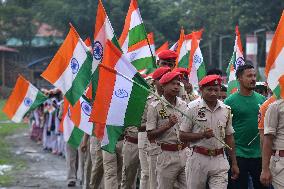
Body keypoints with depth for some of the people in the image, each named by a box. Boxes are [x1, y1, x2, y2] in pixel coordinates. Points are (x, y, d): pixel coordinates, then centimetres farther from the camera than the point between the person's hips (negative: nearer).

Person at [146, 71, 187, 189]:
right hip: (167, 155, -4)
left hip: (185, 153, 4)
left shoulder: (184, 105, 10)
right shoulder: (155, 107, -4)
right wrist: (168, 125, -18)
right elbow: (150, 135, -8)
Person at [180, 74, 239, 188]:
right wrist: (202, 135, -18)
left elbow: (229, 137, 14)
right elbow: (183, 136, -3)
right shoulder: (193, 109, -4)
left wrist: (234, 163, 12)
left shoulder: (226, 110, 8)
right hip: (198, 159, -2)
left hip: (219, 159, 2)